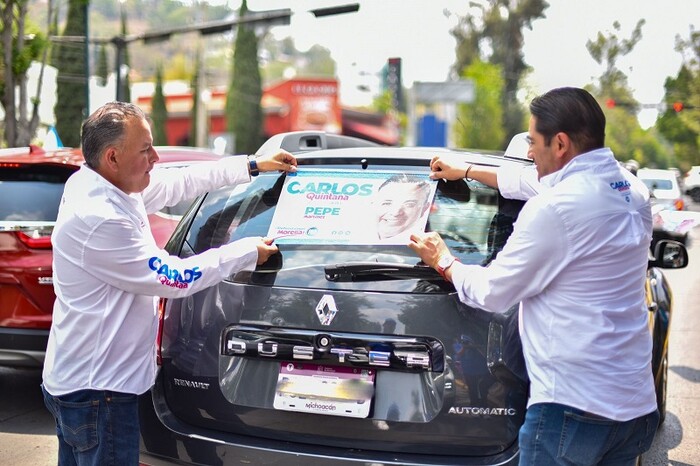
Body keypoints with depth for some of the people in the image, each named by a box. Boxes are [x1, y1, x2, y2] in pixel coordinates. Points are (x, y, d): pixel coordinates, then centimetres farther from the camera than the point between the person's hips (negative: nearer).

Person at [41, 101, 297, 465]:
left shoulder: (92, 183, 2)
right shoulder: (99, 219, -28)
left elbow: (181, 182, 13)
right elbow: (172, 278, -20)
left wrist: (253, 166, 16)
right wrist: (247, 252, -9)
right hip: (96, 391, -10)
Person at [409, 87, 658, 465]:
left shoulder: (554, 208, -17)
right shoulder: (631, 190, 9)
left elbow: (492, 292, -6)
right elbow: (538, 183, 26)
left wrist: (443, 262, 13)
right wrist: (466, 171, 36)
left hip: (573, 408, -8)